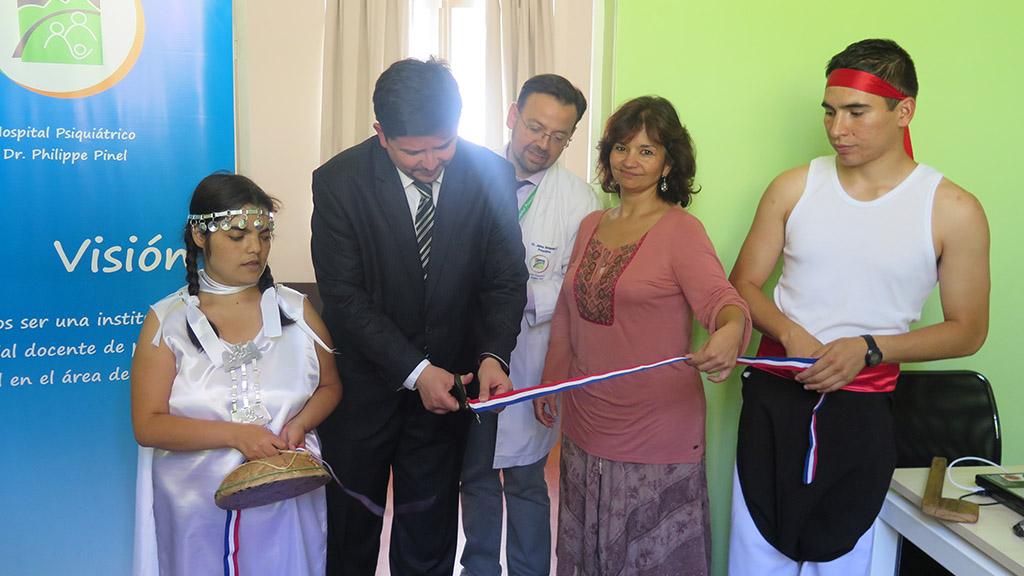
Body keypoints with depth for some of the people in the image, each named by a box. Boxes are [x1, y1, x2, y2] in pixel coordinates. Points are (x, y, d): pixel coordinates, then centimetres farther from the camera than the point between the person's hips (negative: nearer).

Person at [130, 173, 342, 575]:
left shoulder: (296, 310, 1)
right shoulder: (167, 321, -4)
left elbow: (329, 386, 10)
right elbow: (147, 425, -8)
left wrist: (299, 424, -11)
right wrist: (234, 434, -21)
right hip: (197, 508, -1)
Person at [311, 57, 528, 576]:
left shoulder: (490, 174, -10)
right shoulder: (338, 181, -15)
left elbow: (506, 279, -5)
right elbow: (344, 297, -15)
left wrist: (493, 354, -22)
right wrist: (415, 371, -23)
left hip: (448, 381, 2)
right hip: (364, 383, -1)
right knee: (350, 534, 17)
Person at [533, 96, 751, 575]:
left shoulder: (681, 230, -10)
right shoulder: (591, 226, 9)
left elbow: (719, 297, -23)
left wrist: (730, 332, -45)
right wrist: (550, 383, 17)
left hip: (655, 430, -6)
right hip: (586, 424, 6)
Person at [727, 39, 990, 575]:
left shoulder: (953, 211, -6)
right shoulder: (794, 187, 0)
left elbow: (967, 330, 0)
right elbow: (744, 283, 6)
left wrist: (869, 348, -15)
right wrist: (789, 333, -14)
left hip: (862, 409, -1)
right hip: (774, 395, 2)